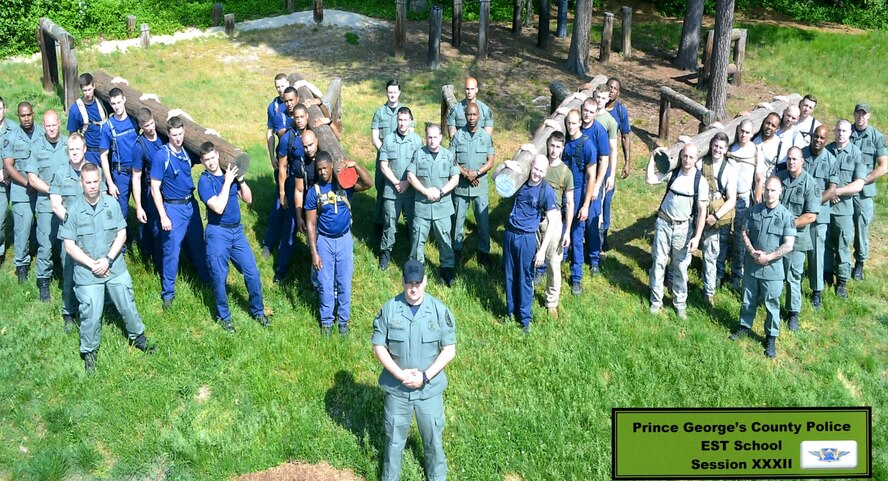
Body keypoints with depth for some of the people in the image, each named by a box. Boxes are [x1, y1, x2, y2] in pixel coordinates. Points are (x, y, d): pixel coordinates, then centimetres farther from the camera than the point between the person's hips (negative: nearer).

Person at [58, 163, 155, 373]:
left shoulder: (112, 203, -7)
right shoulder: (73, 210, -12)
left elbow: (122, 234, -3)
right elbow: (69, 245, -9)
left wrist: (108, 260, -13)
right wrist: (92, 264, -14)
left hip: (115, 268, 2)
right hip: (87, 273, -2)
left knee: (128, 306, 14)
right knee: (91, 315, 4)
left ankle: (137, 336, 38)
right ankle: (89, 352, 26)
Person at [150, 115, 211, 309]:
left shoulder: (187, 151, 1)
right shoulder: (161, 156, -14)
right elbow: (155, 188, -13)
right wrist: (163, 216, -17)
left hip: (191, 204, 5)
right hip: (173, 208, -5)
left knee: (198, 245, 18)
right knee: (172, 251, -1)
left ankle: (208, 279, 36)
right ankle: (167, 293, 10)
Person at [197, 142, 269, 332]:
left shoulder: (230, 173, 5)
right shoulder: (204, 181, -10)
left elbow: (248, 199, 6)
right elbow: (218, 207, -22)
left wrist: (240, 180, -8)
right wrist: (227, 182, -19)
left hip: (237, 230, 4)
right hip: (218, 233, -4)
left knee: (252, 272, 6)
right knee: (219, 277, 5)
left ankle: (257, 310, 23)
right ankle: (223, 316, 22)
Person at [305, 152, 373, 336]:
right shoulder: (313, 192, -10)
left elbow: (369, 183, -24)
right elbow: (311, 224, -8)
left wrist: (355, 165, -35)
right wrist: (314, 253, -11)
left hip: (344, 239, 1)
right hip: (324, 240, -1)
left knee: (344, 283, 9)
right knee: (325, 284, 6)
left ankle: (344, 320, 25)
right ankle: (326, 321, 23)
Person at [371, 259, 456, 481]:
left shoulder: (440, 310, -11)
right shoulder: (389, 309, -11)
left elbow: (449, 350, -8)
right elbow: (378, 347, -7)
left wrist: (425, 376, -16)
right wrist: (400, 374, -17)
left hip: (430, 388, 0)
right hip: (396, 388, 0)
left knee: (433, 438, 16)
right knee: (394, 438, 17)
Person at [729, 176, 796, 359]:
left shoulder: (786, 215, -11)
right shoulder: (754, 210, 0)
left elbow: (788, 245, -13)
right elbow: (745, 233, 3)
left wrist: (768, 257, -18)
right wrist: (753, 252, -12)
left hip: (772, 268, -3)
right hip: (751, 265, 3)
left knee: (772, 304, 6)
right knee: (748, 300, 19)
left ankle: (771, 338, 19)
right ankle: (744, 327, 37)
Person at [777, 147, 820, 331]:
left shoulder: (810, 184, -11)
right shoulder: (778, 177, -1)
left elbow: (811, 216, -13)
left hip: (796, 237, -3)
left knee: (793, 276, 4)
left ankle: (793, 312, 18)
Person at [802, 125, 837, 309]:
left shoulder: (830, 160, -2)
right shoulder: (800, 154, -1)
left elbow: (831, 190, -5)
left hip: (818, 213, -1)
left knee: (817, 252, 3)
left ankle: (817, 291, 13)